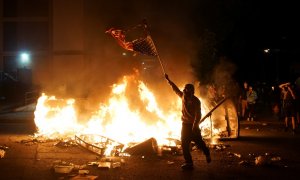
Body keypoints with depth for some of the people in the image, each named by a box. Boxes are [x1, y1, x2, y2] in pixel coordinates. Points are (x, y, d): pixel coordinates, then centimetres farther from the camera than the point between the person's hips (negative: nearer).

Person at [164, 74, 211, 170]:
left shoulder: (195, 101, -16)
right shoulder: (183, 96, 5)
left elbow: (198, 115, -20)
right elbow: (176, 89, 20)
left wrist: (194, 127, -26)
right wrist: (168, 80, 21)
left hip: (193, 125, -7)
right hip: (185, 124, 7)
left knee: (198, 142, -2)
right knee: (184, 144, 10)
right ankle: (188, 163, 19)